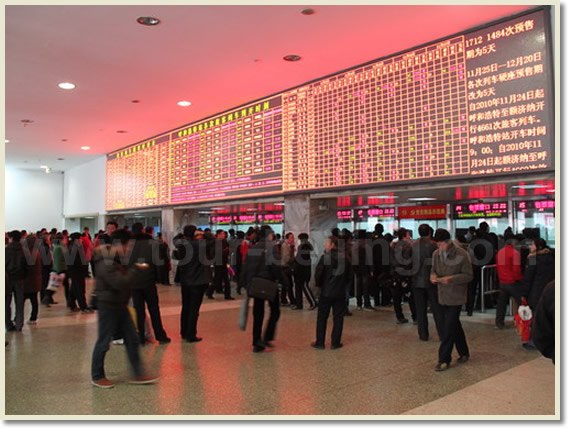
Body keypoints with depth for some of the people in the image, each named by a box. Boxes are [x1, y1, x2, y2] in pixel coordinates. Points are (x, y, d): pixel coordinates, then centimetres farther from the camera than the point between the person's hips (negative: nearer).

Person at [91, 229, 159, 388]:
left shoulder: (116, 260, 11)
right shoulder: (106, 263, -21)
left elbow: (126, 278, 19)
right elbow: (121, 283, -29)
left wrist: (138, 270, 3)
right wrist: (137, 269, -18)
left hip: (120, 305, 10)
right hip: (108, 306, -10)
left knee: (132, 340, 9)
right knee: (104, 342, 4)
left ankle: (138, 375, 15)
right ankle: (97, 377, 21)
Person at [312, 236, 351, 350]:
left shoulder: (325, 257, -11)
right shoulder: (344, 257, 0)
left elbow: (318, 273, -14)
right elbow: (349, 272, 6)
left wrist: (319, 284, 4)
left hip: (326, 292, -2)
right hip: (340, 292, 2)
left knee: (322, 318, 8)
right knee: (338, 318, 10)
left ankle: (320, 342, 11)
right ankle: (335, 343, 11)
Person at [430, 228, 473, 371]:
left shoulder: (461, 255, -14)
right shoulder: (436, 254, 3)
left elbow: (469, 275, -11)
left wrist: (451, 278, -24)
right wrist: (433, 275, -10)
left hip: (456, 296, -6)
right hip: (442, 296, 6)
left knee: (449, 328, -5)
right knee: (454, 326, 17)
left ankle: (444, 359, 3)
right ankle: (463, 353, 35)